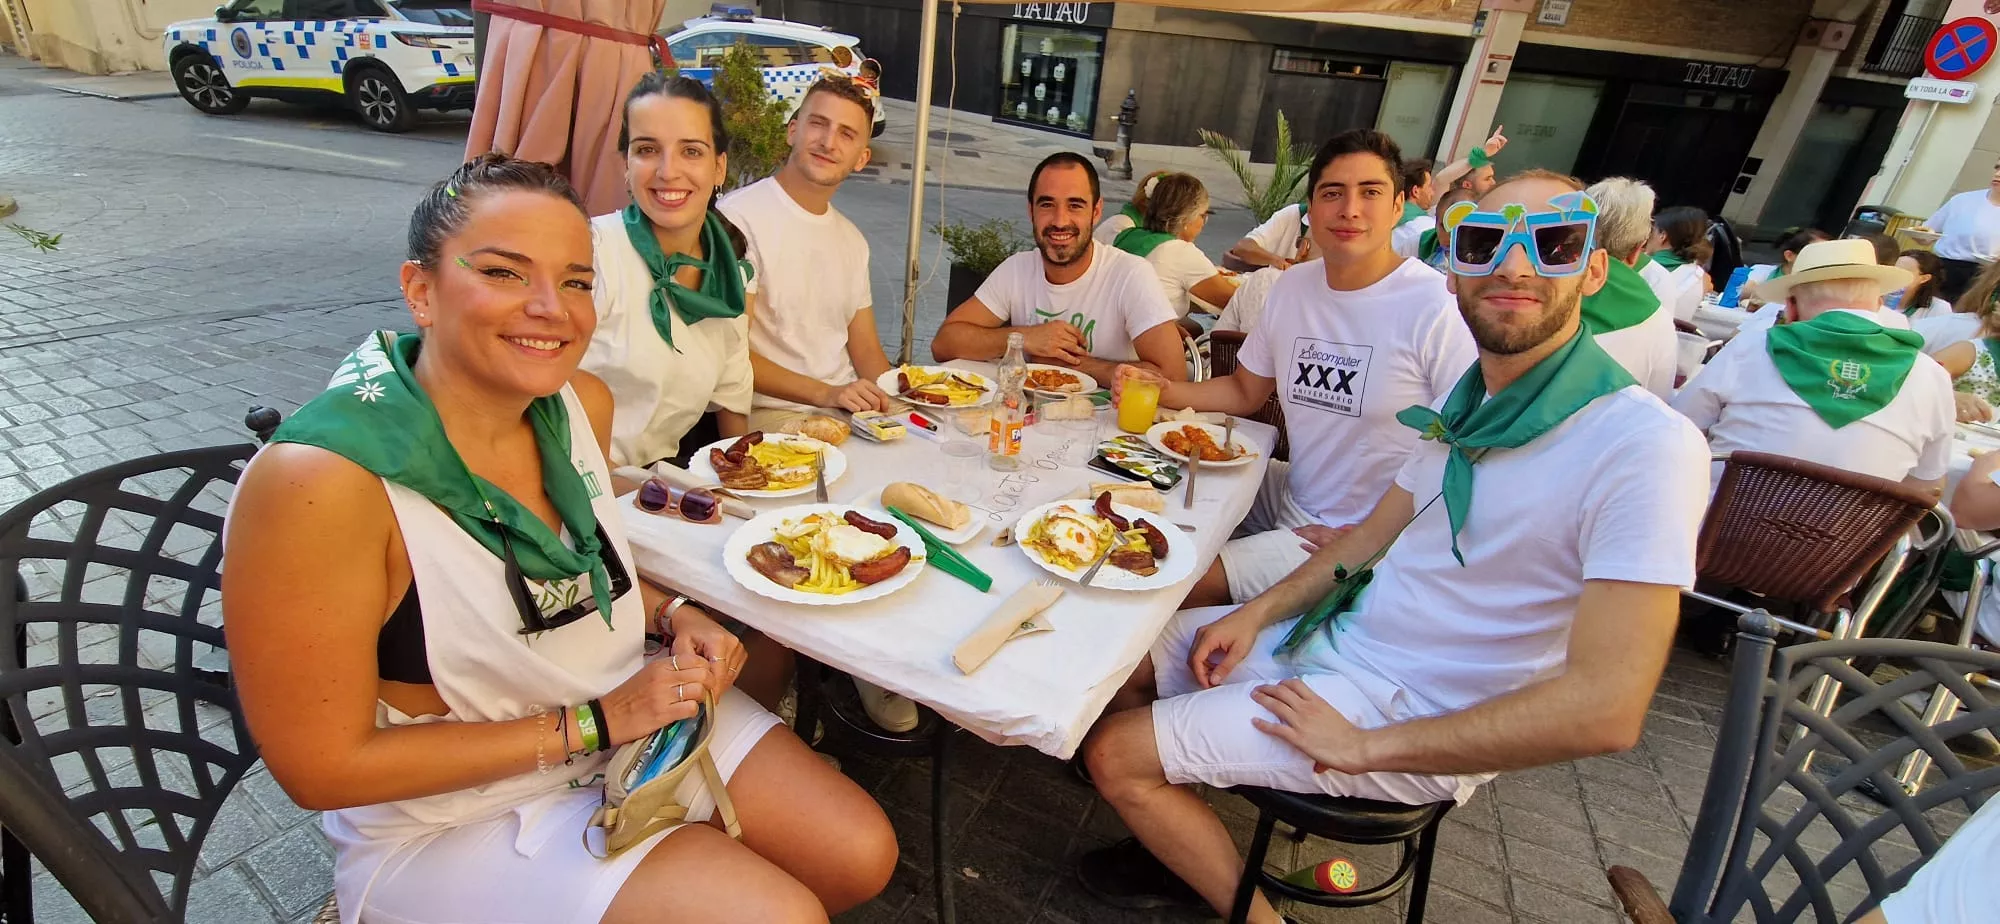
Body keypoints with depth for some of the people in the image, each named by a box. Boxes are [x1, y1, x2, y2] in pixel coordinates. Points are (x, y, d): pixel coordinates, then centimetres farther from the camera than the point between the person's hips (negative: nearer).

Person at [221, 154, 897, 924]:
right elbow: (324, 766, -20)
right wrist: (591, 723, -21)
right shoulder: (318, 482, -27)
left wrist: (672, 614, -7)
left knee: (863, 856, 4)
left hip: (632, 711, 6)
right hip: (457, 818, -5)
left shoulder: (583, 403, -8)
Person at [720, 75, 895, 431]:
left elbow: (866, 350, 15)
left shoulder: (852, 239, 17)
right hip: (770, 411, -7)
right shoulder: (737, 218, -9)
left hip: (851, 407, 8)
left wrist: (894, 399, -5)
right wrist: (824, 393, -23)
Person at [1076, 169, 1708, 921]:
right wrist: (1257, 614, -1)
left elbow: (1605, 710, -26)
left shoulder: (1647, 445, -22)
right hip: (1336, 631, 8)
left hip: (1409, 712, -7)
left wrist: (1364, 744, -20)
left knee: (1115, 754, -9)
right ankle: (1185, 840, 29)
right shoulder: (1467, 399, 4)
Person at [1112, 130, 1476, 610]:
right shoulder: (1293, 286, 2)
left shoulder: (1439, 309, -19)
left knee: (1193, 583, -19)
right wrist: (1159, 390, -4)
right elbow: (1245, 392, 12)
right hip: (1290, 494, 7)